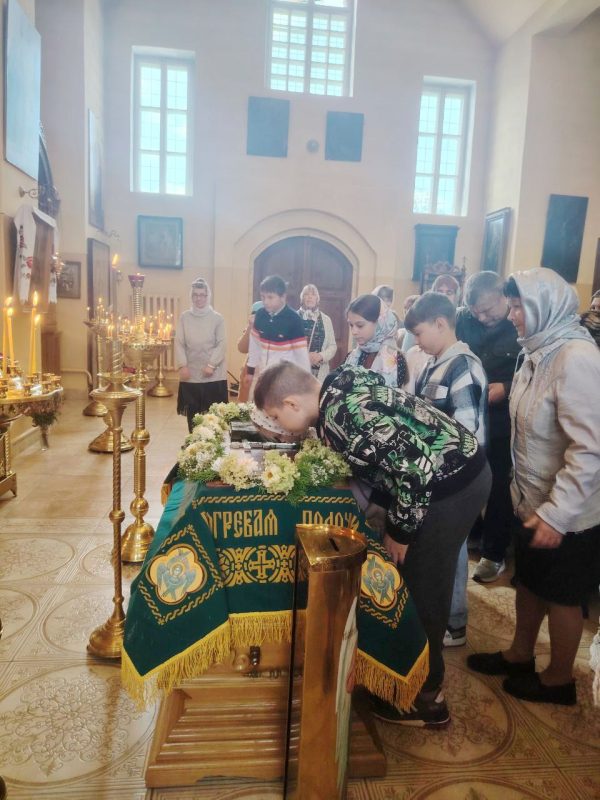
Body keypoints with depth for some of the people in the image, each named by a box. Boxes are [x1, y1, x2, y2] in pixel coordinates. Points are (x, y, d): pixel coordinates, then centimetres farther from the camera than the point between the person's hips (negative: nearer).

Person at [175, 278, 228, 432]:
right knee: (192, 413, 6)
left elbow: (222, 344, -4)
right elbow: (179, 343, 3)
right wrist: (182, 365, -8)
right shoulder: (185, 317, 5)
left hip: (213, 375, -2)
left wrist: (211, 365, -13)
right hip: (190, 375, 2)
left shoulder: (217, 318, -1)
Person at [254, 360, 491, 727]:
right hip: (454, 470, 9)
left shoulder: (341, 415, -24)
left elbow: (415, 466, -26)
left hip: (453, 483, -9)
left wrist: (400, 531, -13)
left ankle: (427, 697, 23)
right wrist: (380, 504, 13)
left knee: (422, 590, 4)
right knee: (412, 582, 20)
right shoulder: (340, 388, 4)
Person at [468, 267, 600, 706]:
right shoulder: (540, 351, 4)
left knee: (561, 595, 11)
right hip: (534, 502, 8)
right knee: (529, 581, 22)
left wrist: (556, 514, -27)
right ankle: (520, 655, 44)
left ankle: (559, 680, 34)